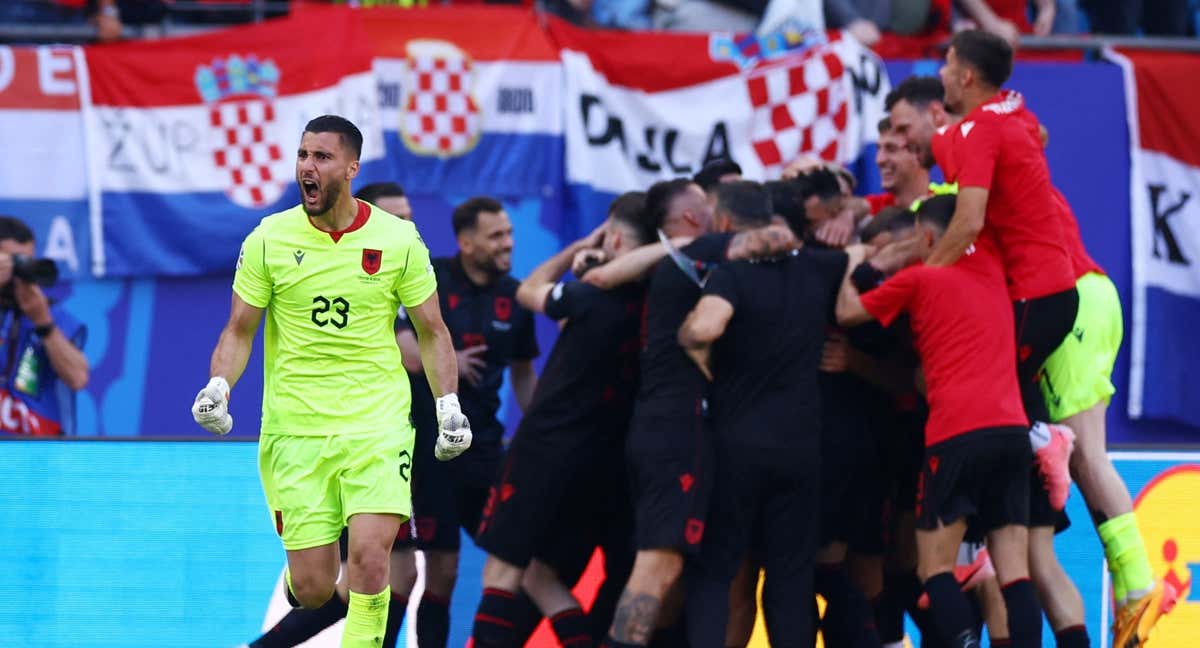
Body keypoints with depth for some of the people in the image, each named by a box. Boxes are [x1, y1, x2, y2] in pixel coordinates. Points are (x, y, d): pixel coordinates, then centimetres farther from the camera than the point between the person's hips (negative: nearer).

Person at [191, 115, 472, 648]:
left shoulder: (398, 239, 0)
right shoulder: (268, 239, -1)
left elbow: (431, 330, 9)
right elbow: (239, 330, 5)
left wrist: (449, 405, -1)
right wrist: (218, 386, -12)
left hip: (378, 424, 0)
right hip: (295, 429, 0)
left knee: (369, 557, -20)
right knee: (312, 591, -1)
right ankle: (298, 571, 37)